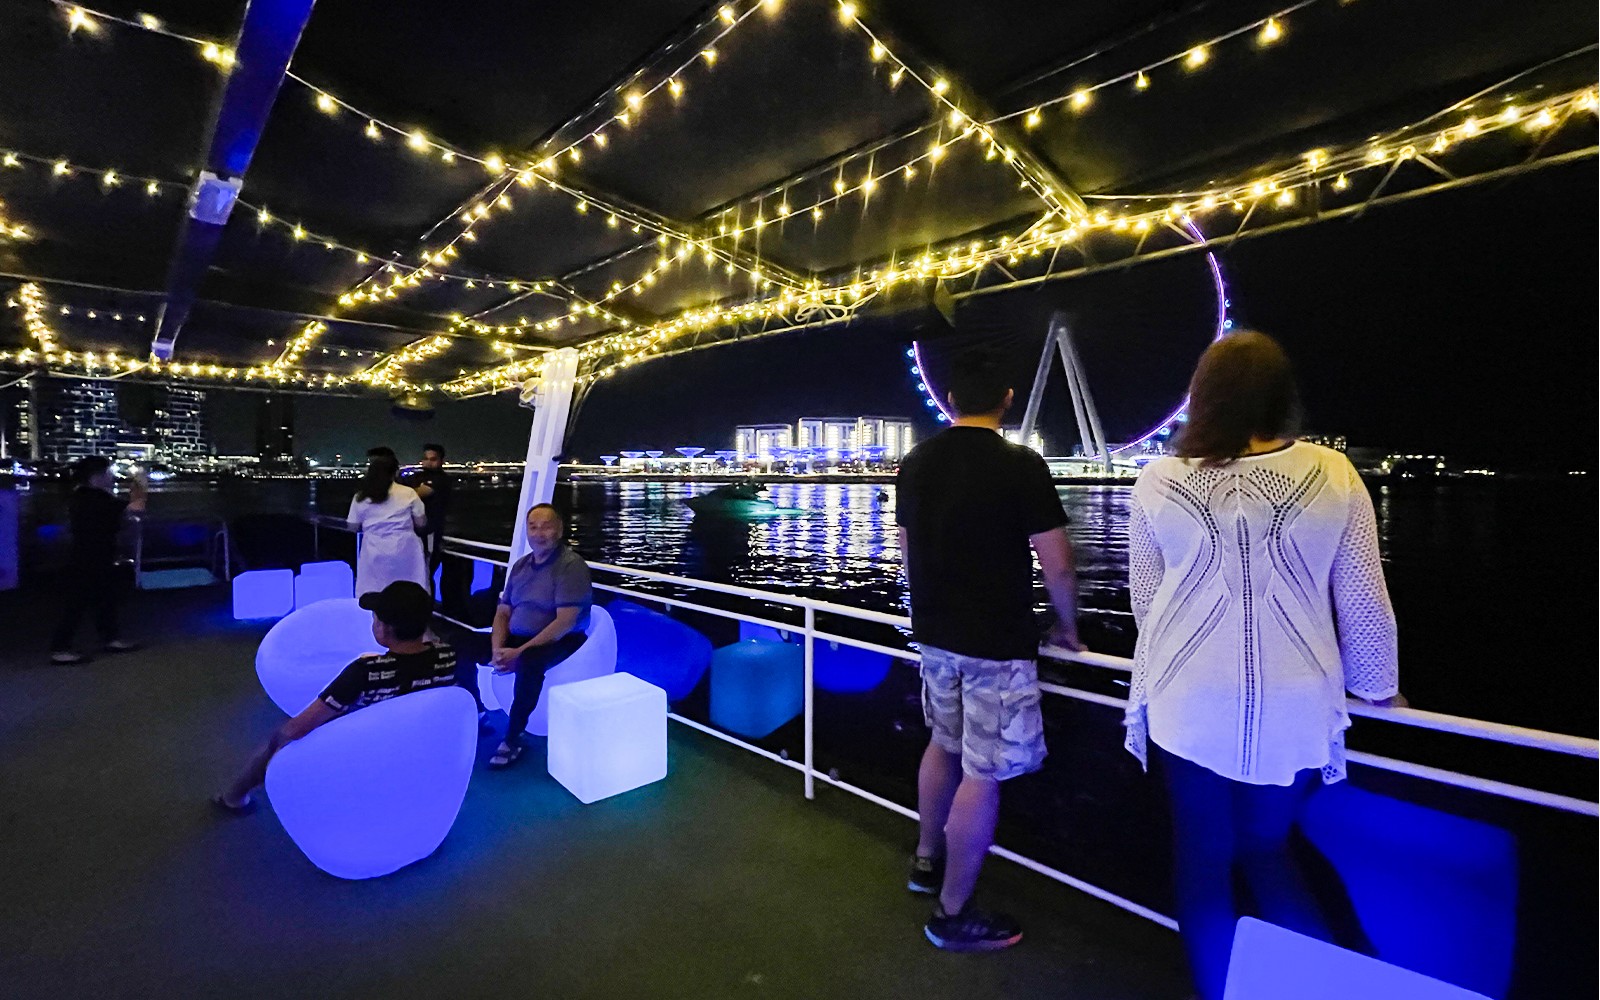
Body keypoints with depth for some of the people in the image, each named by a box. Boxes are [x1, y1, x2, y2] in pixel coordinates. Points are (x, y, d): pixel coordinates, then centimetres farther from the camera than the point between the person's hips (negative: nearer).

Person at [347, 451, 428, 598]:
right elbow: (421, 523, 3)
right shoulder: (408, 493, -2)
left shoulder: (360, 497, 3)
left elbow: (353, 527, 10)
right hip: (403, 550, -1)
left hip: (374, 553, 2)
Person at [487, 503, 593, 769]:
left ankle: (512, 739, -19)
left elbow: (565, 622, -21)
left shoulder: (571, 565, -13)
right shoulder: (521, 565, 10)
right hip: (517, 638, 7)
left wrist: (520, 652, -24)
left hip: (560, 642, -7)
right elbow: (502, 613, 11)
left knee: (529, 661, -36)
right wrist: (498, 648, -9)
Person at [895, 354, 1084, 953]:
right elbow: (1056, 565, -12)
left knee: (944, 746, 25)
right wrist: (1067, 627, 6)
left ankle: (927, 861, 42)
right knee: (983, 775, 7)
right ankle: (952, 915, 21)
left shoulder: (915, 464, 4)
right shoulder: (1021, 466, -14)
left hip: (933, 634, 6)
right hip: (997, 644, -6)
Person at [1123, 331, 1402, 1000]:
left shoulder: (1158, 482, -6)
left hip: (1189, 702, -1)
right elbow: (1364, 603, 2)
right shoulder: (1332, 475, -4)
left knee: (1202, 856, 16)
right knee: (1265, 848, 24)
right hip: (1291, 707, 2)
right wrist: (1377, 688, 18)